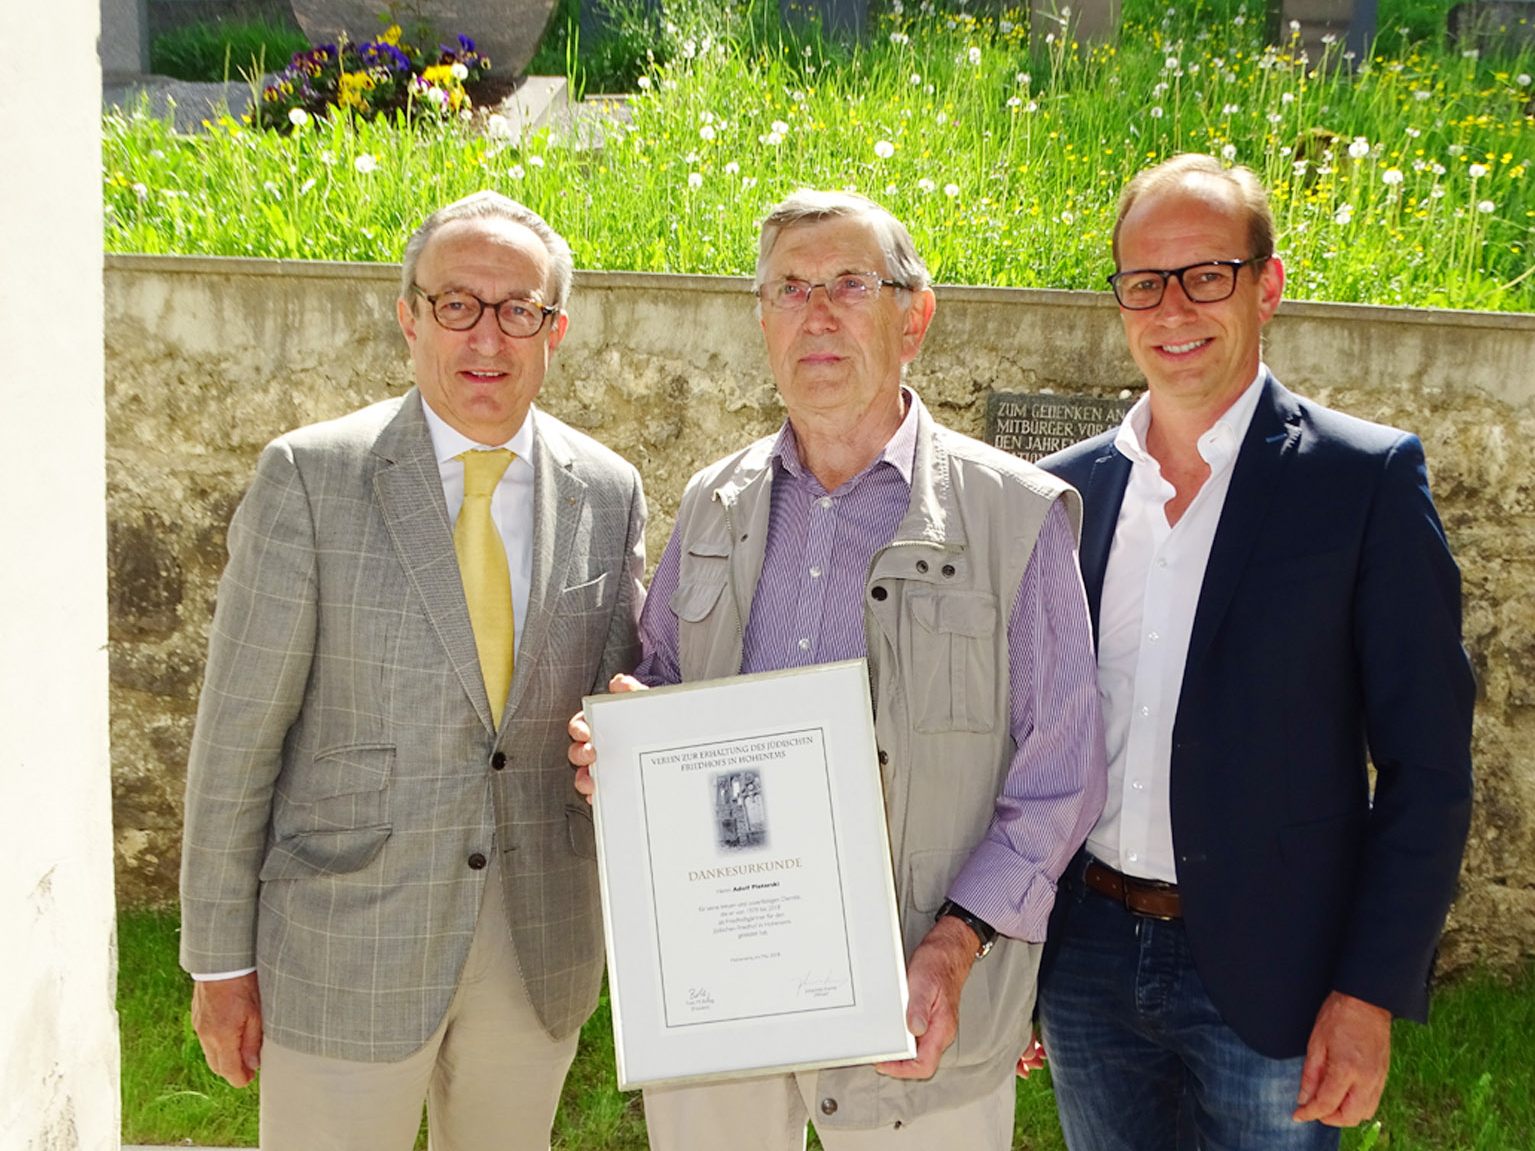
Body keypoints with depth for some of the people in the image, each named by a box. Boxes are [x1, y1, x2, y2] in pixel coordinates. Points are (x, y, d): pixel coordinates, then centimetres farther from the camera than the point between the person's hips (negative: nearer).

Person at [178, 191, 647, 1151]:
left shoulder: (610, 492, 0)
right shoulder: (310, 477, -10)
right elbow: (239, 731, -7)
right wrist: (219, 959, -6)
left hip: (542, 945, 3)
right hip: (346, 944, -3)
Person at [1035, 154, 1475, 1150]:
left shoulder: (1368, 478, -7)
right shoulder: (1065, 491, 4)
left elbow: (1428, 763, -7)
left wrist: (1372, 995, -11)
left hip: (1268, 984, -3)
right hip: (1085, 958, 4)